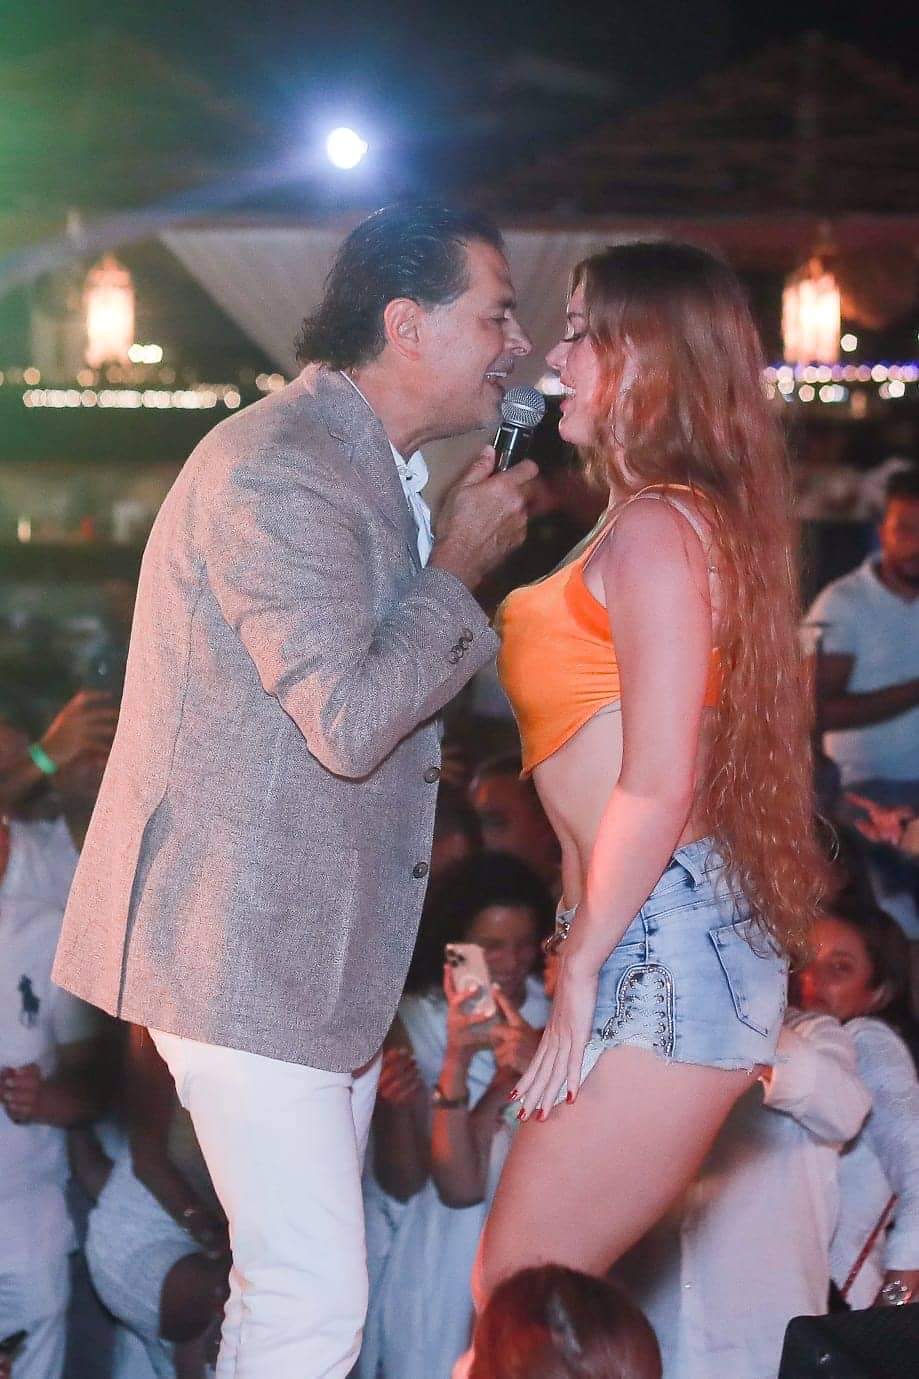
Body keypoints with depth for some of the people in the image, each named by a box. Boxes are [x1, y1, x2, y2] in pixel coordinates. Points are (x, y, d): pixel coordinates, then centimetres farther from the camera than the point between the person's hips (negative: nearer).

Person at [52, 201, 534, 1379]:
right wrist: (460, 565, -14)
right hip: (242, 944, -11)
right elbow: (351, 719, -25)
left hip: (321, 947, 11)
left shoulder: (373, 468, 15)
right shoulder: (276, 473, -19)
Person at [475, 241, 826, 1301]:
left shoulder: (656, 527, -12)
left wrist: (580, 968, -13)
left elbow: (659, 786, -17)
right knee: (528, 1301, 10)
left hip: (660, 950, -10)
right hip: (654, 949, 10)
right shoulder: (667, 520, 18)